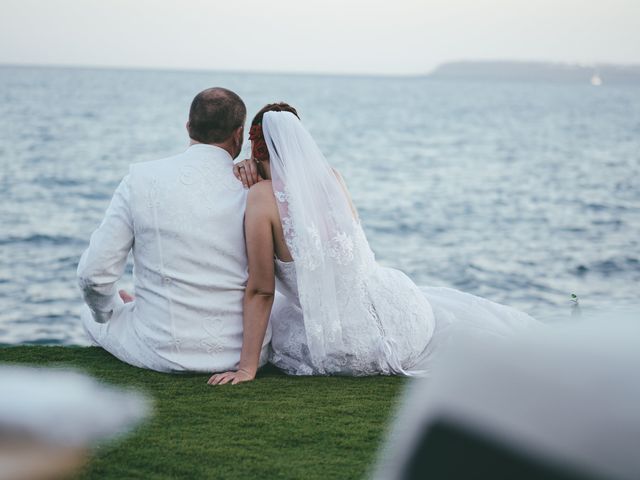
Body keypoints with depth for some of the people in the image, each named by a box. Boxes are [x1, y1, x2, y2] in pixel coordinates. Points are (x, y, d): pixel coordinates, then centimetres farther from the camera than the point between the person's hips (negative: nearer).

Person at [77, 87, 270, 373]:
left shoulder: (141, 179, -10)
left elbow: (93, 275, -8)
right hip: (244, 355, 1)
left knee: (93, 314, 30)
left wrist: (105, 310, 14)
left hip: (164, 353, -1)